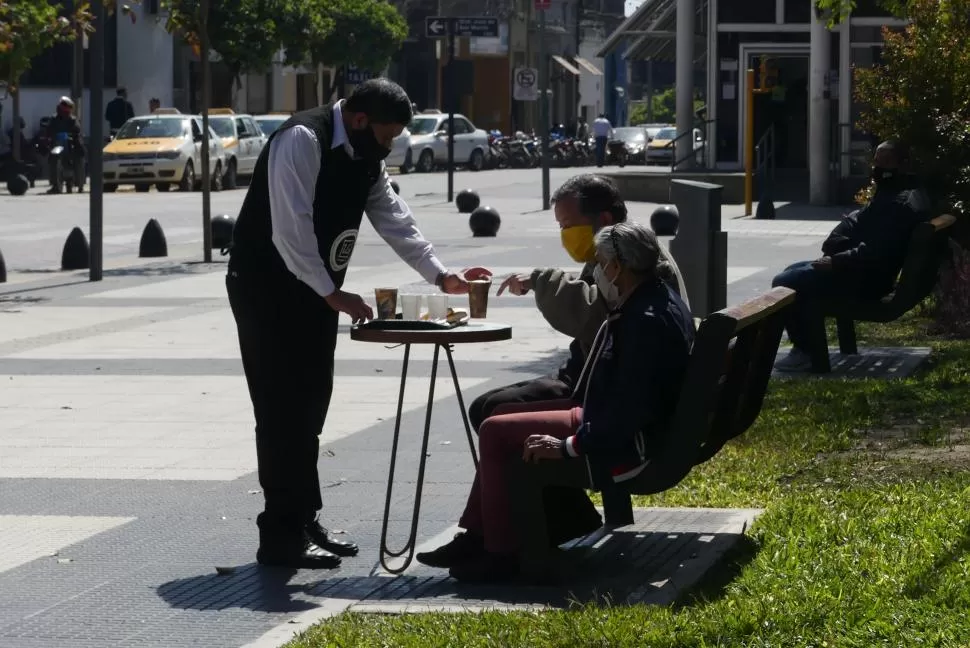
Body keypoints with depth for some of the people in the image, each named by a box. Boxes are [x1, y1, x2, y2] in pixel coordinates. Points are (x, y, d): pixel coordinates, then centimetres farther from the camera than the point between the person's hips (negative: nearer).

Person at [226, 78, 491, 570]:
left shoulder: (366, 157, 7)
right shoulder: (302, 141, -21)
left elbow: (395, 221, 7)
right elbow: (291, 229, -27)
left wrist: (442, 277, -3)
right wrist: (333, 295, -27)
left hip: (315, 290, 9)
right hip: (267, 287, -9)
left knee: (309, 405, 12)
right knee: (282, 409, -9)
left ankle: (304, 520, 20)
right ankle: (280, 536, -7)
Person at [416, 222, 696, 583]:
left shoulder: (646, 322, -25)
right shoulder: (660, 300, 8)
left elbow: (630, 409, -29)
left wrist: (571, 445, -24)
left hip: (626, 445, -11)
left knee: (496, 432, -10)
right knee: (500, 423, 16)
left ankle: (502, 553, -2)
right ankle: (476, 537, 16)